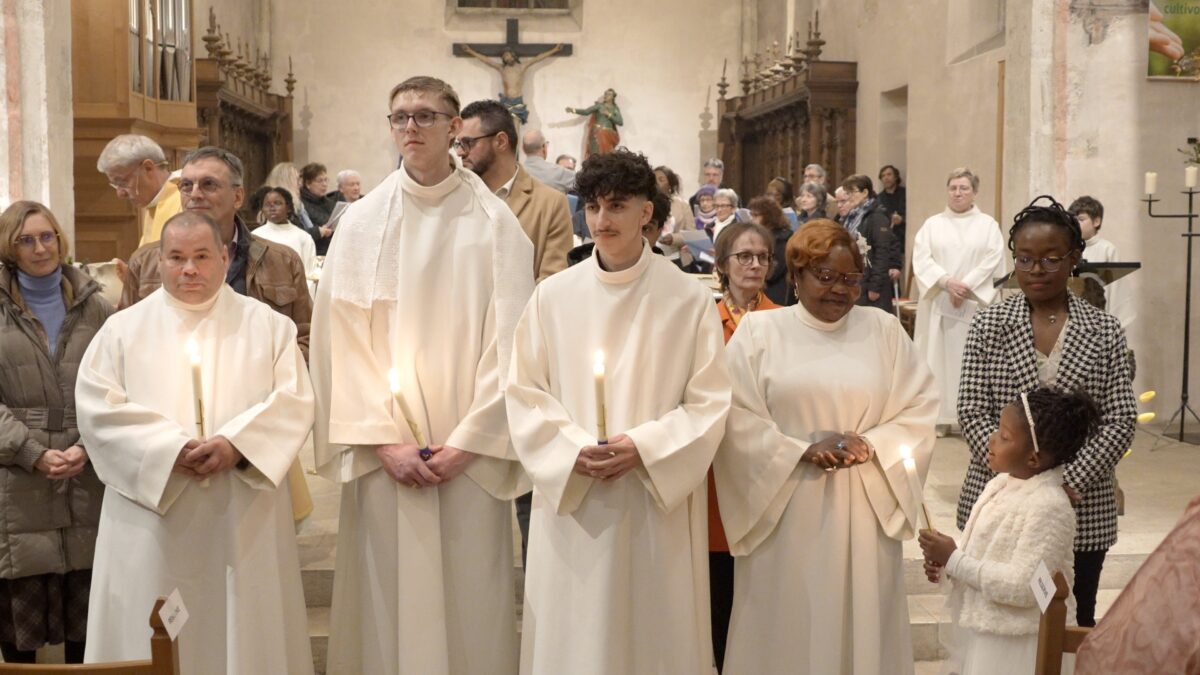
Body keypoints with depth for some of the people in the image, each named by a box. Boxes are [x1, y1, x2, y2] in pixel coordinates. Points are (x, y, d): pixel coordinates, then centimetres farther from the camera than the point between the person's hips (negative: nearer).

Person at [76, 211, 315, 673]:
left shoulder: (267, 325, 8)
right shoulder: (123, 330, 8)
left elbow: (294, 402, 0)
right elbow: (97, 408, -2)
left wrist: (236, 444, -16)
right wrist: (169, 449, -15)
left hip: (244, 522, 0)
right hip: (154, 522, 0)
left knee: (244, 633, 4)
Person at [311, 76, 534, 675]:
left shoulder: (493, 222, 0)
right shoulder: (362, 222, 4)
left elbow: (507, 341, -4)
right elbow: (343, 341, -1)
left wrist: (467, 443, -11)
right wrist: (385, 441, -9)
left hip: (470, 455, -1)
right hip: (383, 456, 1)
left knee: (470, 601, 3)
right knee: (387, 597, 4)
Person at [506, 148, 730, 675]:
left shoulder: (688, 300, -3)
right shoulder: (552, 297, 2)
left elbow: (710, 403, -4)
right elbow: (525, 393, 3)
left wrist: (643, 447, -15)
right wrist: (574, 451, -12)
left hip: (656, 504, -1)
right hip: (570, 503, 2)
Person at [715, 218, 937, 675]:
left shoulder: (885, 330, 8)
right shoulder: (758, 331, 2)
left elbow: (921, 410, 5)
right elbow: (738, 420, -5)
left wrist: (871, 445, -11)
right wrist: (803, 452, -15)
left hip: (863, 514, 2)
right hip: (786, 512, -2)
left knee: (862, 624, 7)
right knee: (789, 626, 4)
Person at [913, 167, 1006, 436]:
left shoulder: (988, 225, 8)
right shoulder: (932, 224, 11)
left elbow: (992, 262, -4)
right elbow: (921, 258, -1)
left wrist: (965, 286, -15)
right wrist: (946, 281, -16)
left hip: (975, 304, -1)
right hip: (938, 302, 1)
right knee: (937, 357, 0)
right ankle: (939, 417, 3)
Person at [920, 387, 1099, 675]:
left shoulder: (1049, 507, -23)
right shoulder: (1000, 484, 3)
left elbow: (1022, 587, -26)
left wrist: (954, 560, -22)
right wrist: (946, 561, -2)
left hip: (1016, 645, -8)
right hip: (980, 631, 8)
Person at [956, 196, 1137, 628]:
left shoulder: (1104, 331, 3)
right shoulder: (989, 326, 2)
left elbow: (1121, 421, -1)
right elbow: (972, 414, -2)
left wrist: (1073, 481, -13)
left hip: (1082, 508, 0)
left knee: (1074, 624, 9)